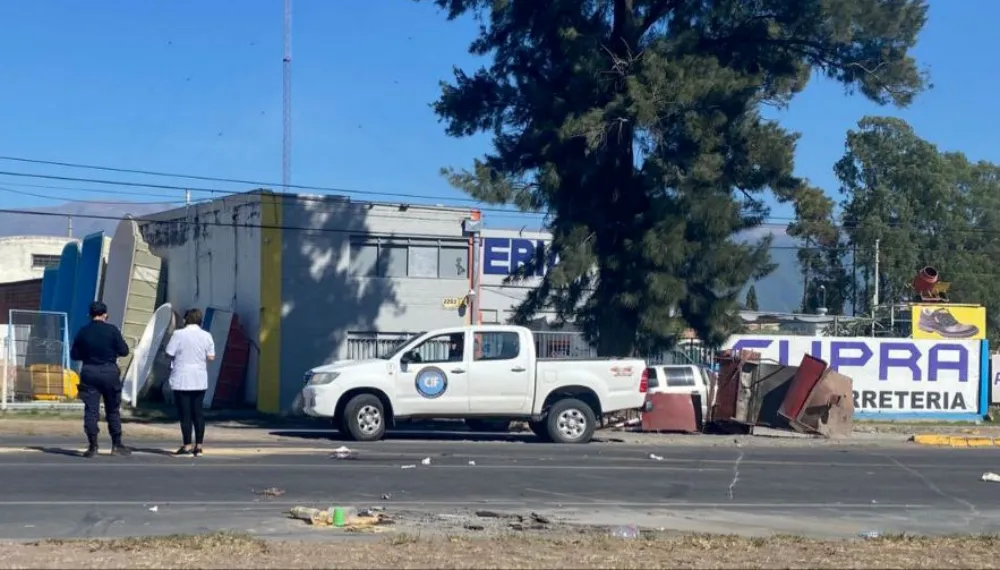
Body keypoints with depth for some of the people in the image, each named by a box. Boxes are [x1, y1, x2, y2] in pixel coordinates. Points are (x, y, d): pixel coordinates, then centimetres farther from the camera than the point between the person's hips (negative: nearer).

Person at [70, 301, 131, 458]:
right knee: (113, 410, 10)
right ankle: (116, 445, 13)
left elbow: (74, 355, 5)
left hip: (89, 373, 1)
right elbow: (124, 351, -6)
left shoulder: (83, 332, -1)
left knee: (90, 410, 2)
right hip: (109, 372, -1)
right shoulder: (112, 330, -7)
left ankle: (92, 446, -2)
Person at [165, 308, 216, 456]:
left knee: (185, 413, 0)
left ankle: (187, 446, -1)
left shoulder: (179, 334, -8)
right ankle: (198, 445, 12)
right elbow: (211, 357, 1)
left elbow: (169, 354, -7)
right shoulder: (206, 336, 2)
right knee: (198, 412, 10)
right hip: (200, 380, 4)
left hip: (182, 380, -4)